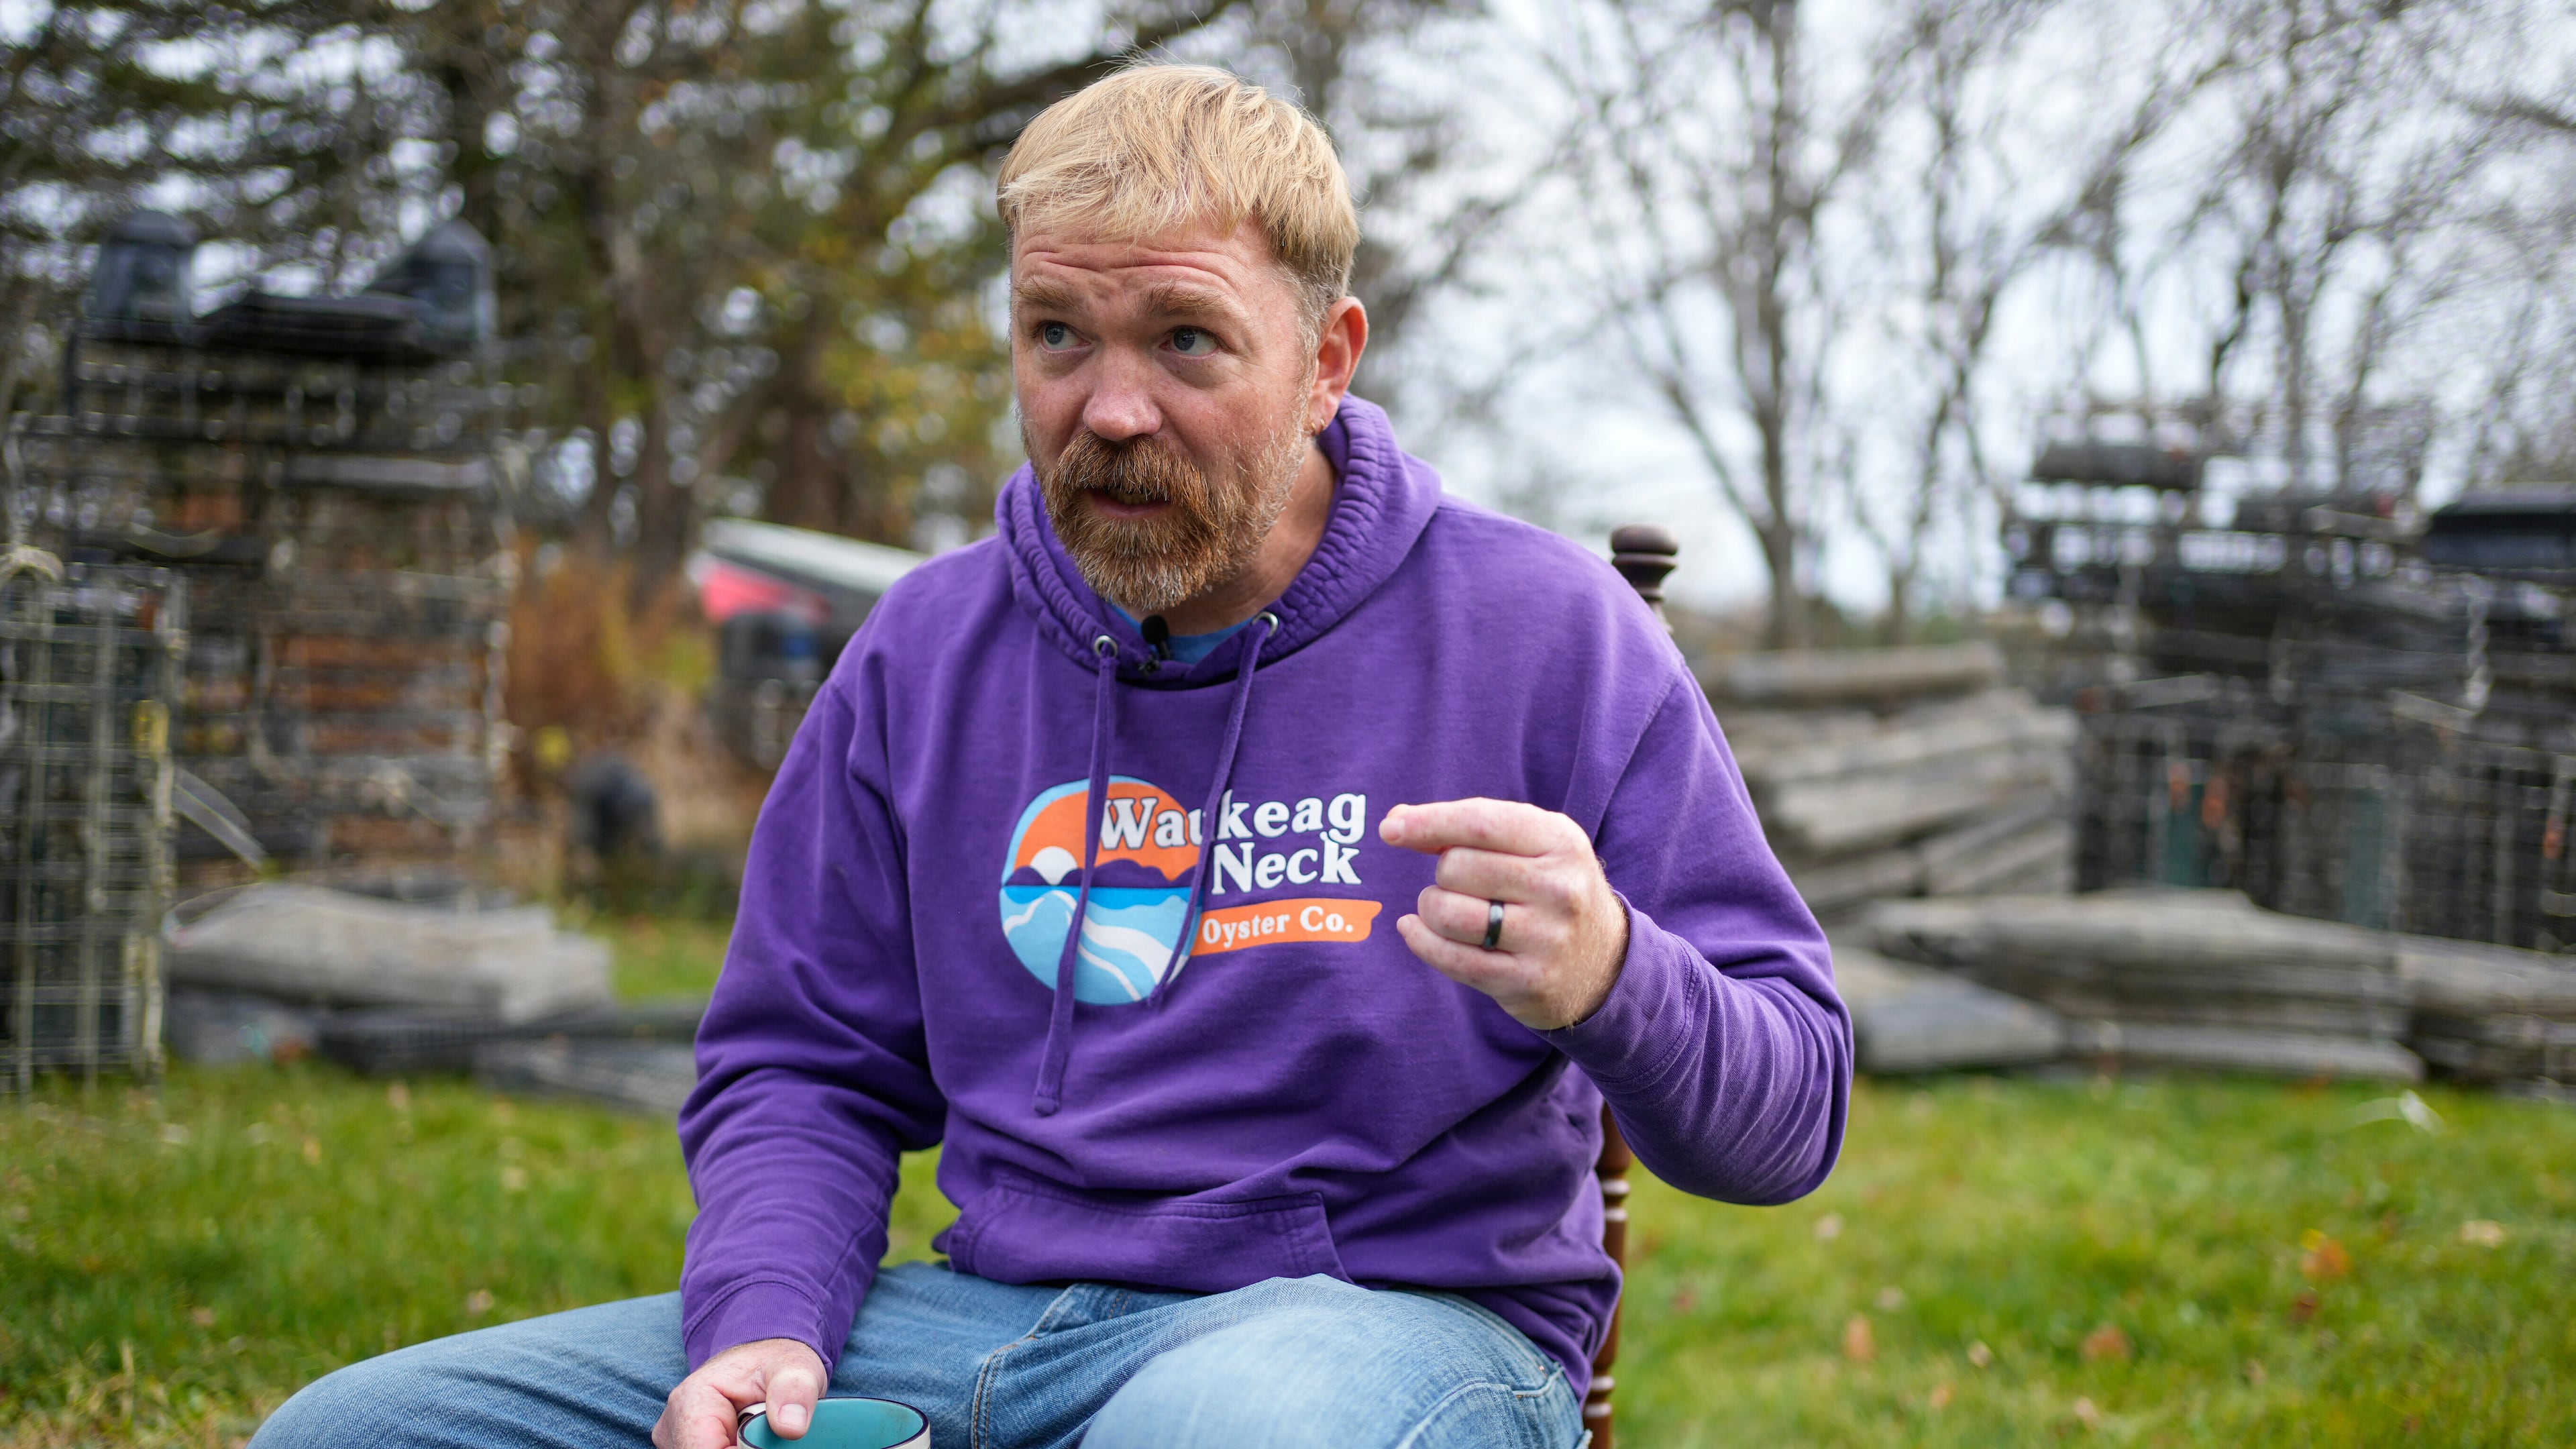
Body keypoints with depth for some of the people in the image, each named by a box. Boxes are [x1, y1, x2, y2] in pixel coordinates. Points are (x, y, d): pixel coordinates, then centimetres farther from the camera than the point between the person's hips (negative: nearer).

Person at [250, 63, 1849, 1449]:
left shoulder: (1542, 629, -2)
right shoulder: (928, 650, 11)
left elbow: (1790, 1114, -3)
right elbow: (802, 1065, 18)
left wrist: (1608, 980, -28)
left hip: (1397, 1313, -4)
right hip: (997, 1307, 5)